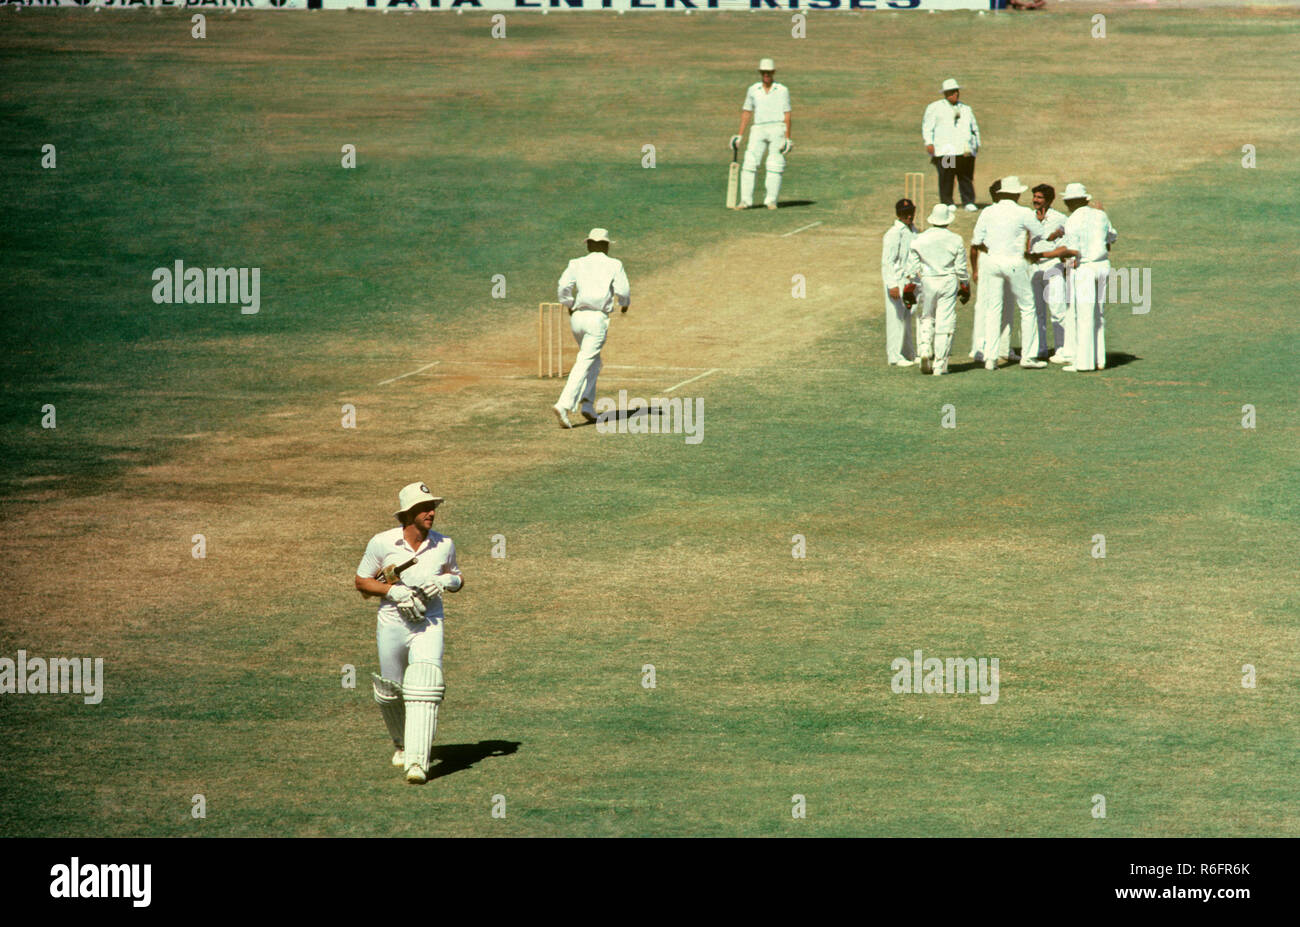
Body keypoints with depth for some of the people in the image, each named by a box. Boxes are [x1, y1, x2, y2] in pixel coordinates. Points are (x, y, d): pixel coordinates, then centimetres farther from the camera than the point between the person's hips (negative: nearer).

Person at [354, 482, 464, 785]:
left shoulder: (444, 545, -2)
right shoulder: (382, 543, -8)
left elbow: (457, 579, 14)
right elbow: (361, 581, 0)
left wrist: (447, 581, -10)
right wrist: (393, 591, -17)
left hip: (429, 625, 0)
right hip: (392, 624, 0)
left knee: (424, 688, -19)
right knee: (390, 694, 12)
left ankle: (417, 762, -23)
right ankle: (402, 744, 43)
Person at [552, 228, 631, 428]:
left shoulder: (577, 264, 10)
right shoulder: (614, 265, 4)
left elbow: (564, 285, -6)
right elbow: (622, 290, -5)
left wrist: (568, 305, 9)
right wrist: (625, 304, 17)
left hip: (576, 317, 5)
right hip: (598, 318, -5)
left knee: (593, 360, 23)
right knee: (585, 363, -11)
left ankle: (588, 405, 13)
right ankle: (564, 405, -27)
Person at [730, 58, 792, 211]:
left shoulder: (782, 91, 3)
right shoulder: (753, 90, 11)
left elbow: (787, 115, 0)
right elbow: (746, 112, 15)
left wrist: (787, 138, -7)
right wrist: (739, 135, 9)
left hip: (777, 129, -2)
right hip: (758, 129, 2)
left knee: (775, 166, -3)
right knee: (750, 163, -8)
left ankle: (771, 200, 2)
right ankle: (745, 200, -8)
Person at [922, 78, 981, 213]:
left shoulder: (966, 109, 24)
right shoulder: (935, 108, 11)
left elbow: (974, 128, 30)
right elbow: (927, 126, 5)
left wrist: (977, 144, 22)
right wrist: (929, 142, -6)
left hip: (965, 150, 3)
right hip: (944, 150, -3)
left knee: (967, 177, -2)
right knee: (946, 177, -6)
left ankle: (969, 202, 0)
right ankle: (947, 203, 1)